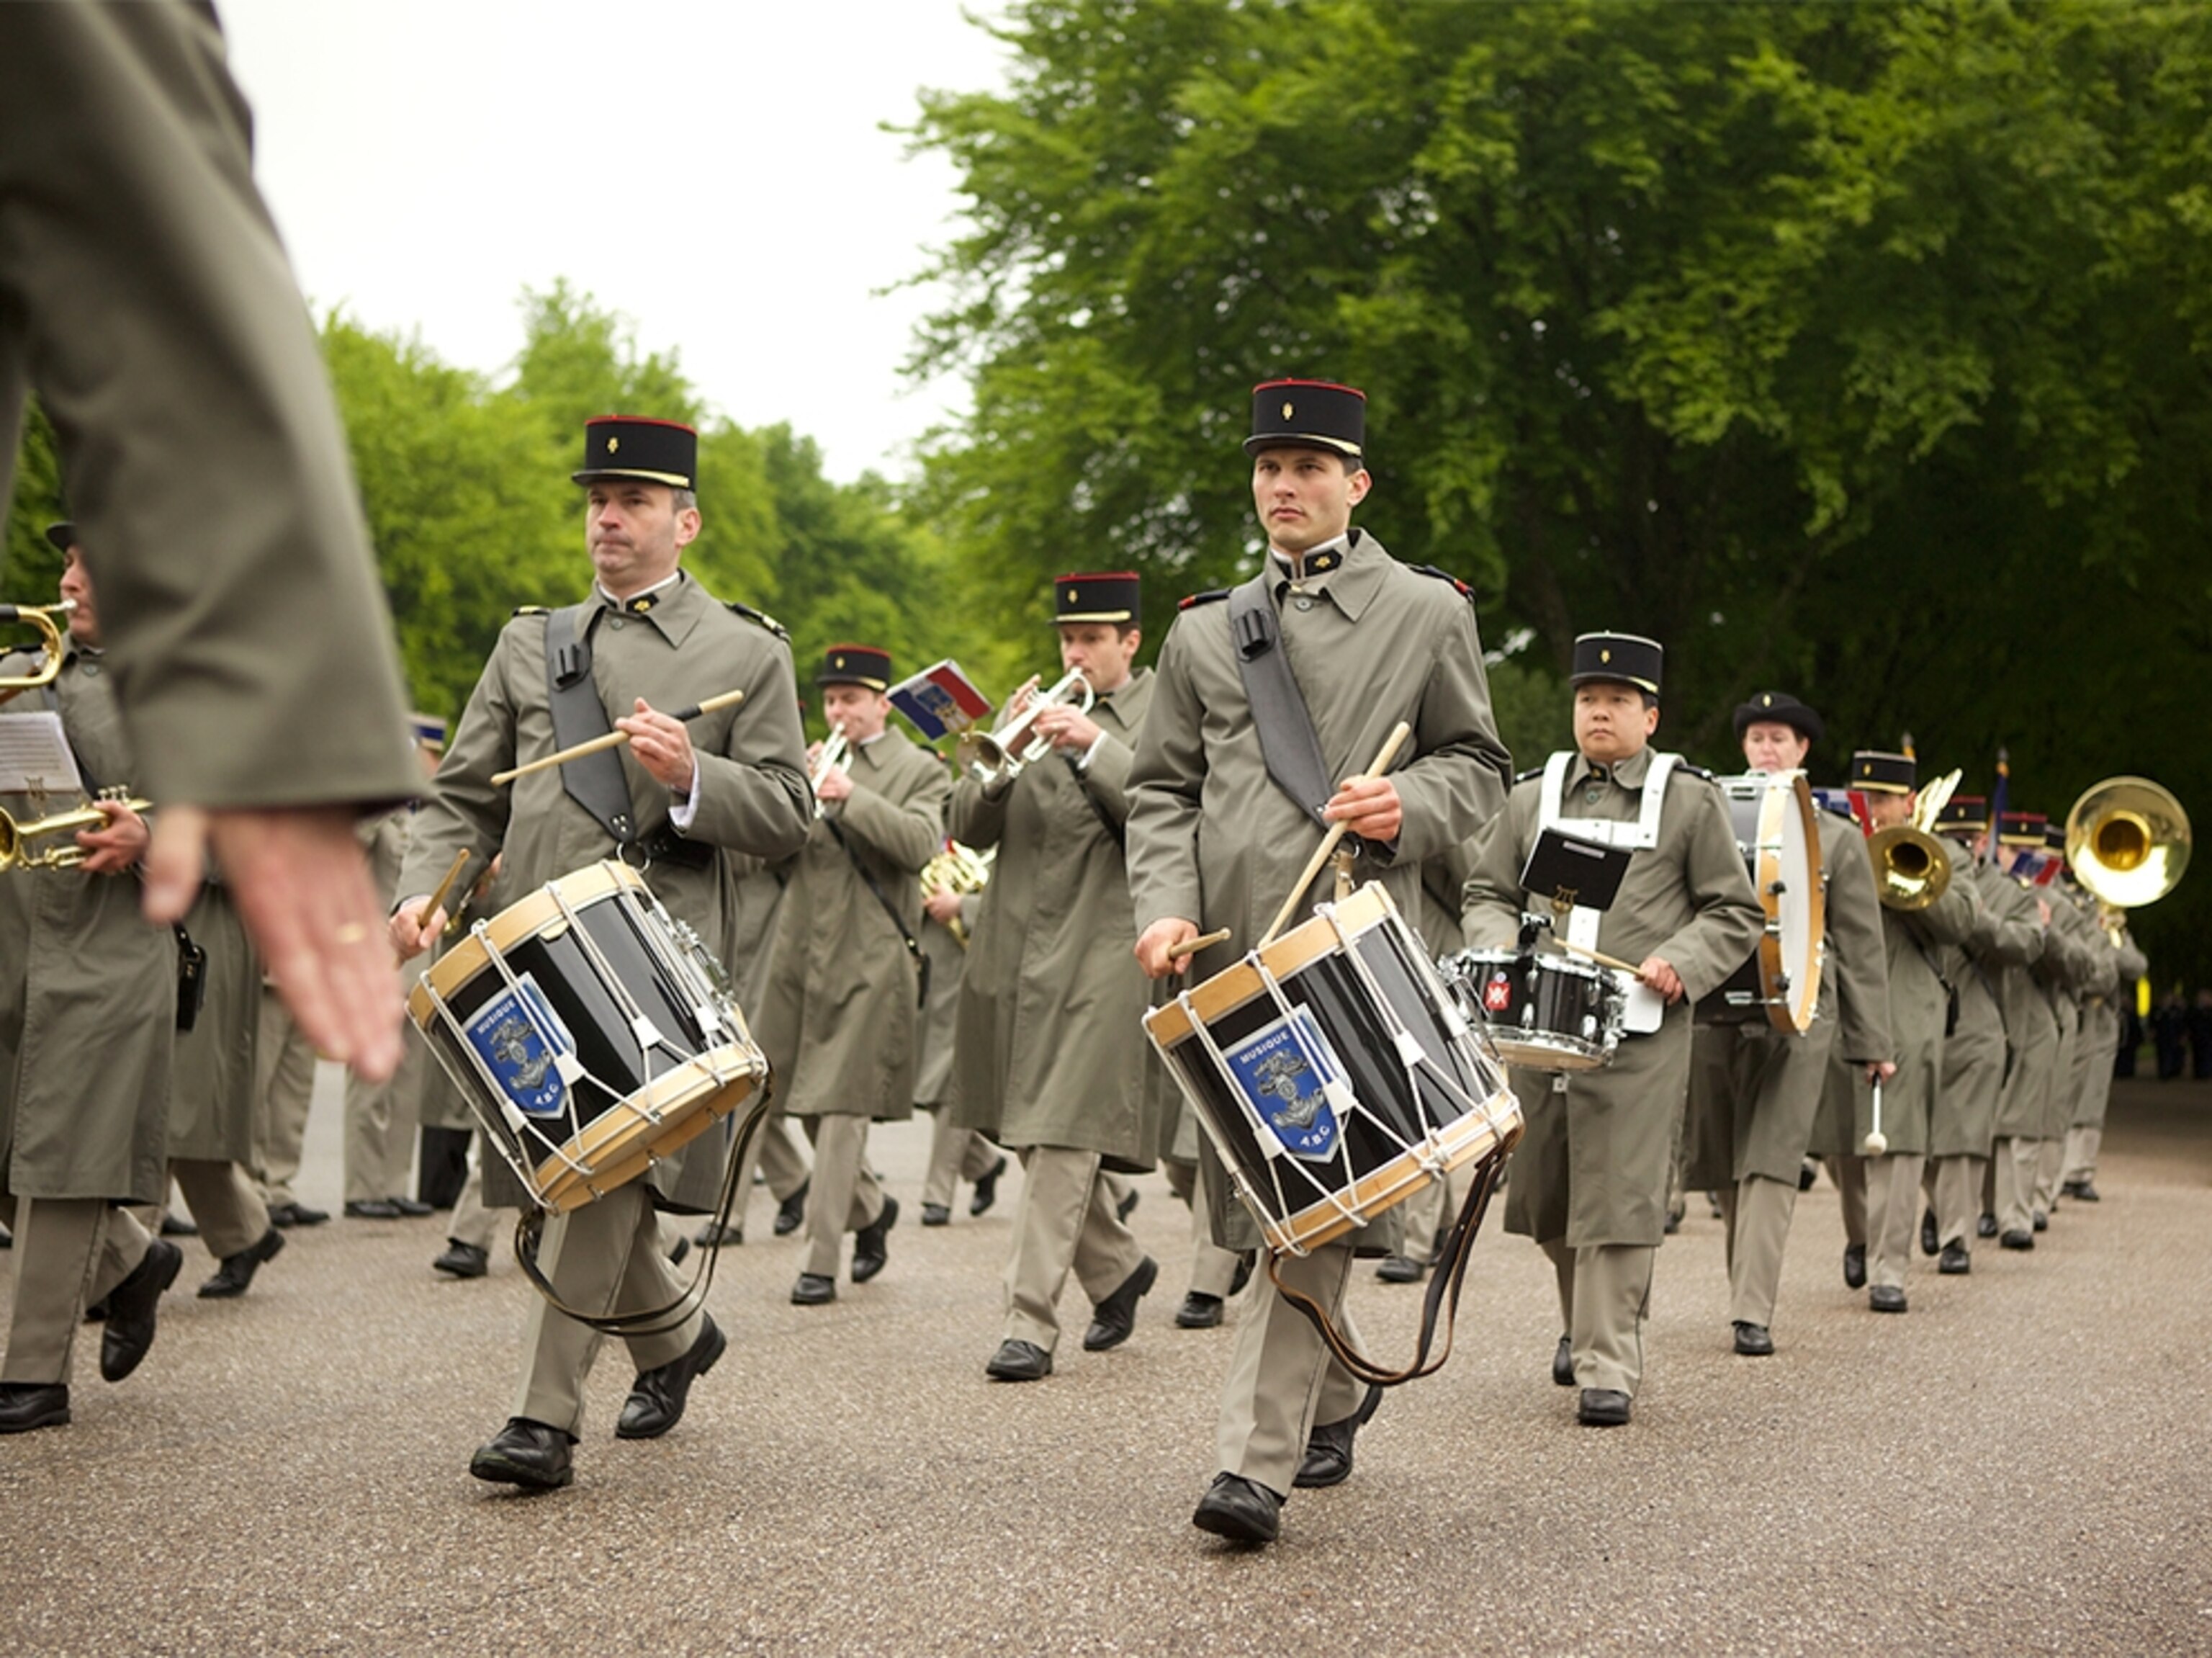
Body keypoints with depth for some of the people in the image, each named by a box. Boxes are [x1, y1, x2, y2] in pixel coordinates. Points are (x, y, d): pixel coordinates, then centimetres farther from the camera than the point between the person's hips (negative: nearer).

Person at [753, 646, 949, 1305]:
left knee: (843, 1108, -8)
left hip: (869, 959, -5)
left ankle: (821, 1262, -5)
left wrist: (850, 796, -25)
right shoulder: (817, 764, 16)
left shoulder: (920, 770, 2)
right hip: (803, 951, 5)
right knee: (806, 1103, 10)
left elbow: (920, 844, -15)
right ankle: (871, 1207, 33)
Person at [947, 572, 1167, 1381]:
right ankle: (1118, 1269, 32)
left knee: (1064, 1138, -11)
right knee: (1034, 1134, 11)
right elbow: (970, 828, 8)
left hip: (1103, 958, -6)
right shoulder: (1041, 712, 17)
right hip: (1016, 955, 6)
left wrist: (1095, 748, -23)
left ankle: (1030, 1322, -10)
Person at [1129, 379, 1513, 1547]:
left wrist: (1407, 807, -11)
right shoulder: (1204, 631, 16)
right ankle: (1331, 1398, 31)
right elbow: (1161, 789, 14)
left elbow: (1479, 767, 10)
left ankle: (1258, 1459, -13)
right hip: (1226, 950, 4)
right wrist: (1164, 907, -3)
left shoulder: (1428, 611, 8)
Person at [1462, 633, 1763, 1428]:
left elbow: (1736, 913, 4)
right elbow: (1487, 892, 16)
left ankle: (1609, 1368, -4)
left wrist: (1681, 963, -12)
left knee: (1618, 1198, -9)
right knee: (1546, 1199, 13)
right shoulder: (1533, 796, 13)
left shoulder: (1690, 799, 4)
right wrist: (1499, 948, -5)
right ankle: (1587, 1320, 37)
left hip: (1639, 1033, -4)